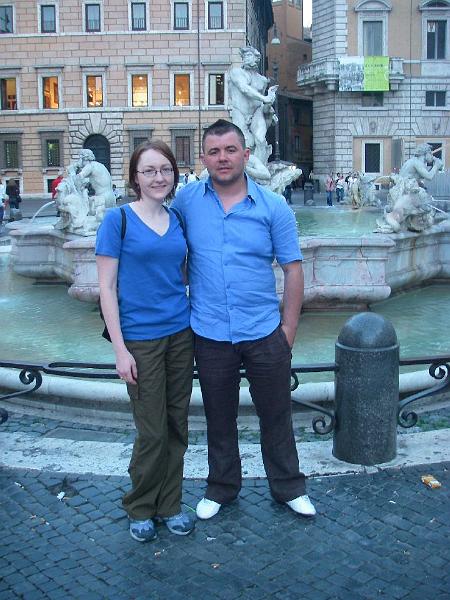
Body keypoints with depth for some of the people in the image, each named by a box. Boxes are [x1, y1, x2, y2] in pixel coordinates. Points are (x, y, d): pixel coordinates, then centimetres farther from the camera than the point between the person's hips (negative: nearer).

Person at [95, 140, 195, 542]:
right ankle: (140, 509, 24)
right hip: (141, 339, -5)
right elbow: (107, 287, -9)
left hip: (181, 334, 5)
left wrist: (196, 326, 9)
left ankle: (170, 505, 28)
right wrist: (120, 349, -13)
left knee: (177, 426, 11)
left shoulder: (177, 221, 7)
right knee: (152, 432, 2)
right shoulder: (118, 219, -7)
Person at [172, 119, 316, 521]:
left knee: (276, 414, 13)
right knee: (219, 418, 17)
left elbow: (293, 268, -2)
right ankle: (222, 488, 36)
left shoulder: (273, 206, -4)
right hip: (210, 333, 1)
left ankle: (289, 487, 33)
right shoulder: (187, 201, -1)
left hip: (265, 332, 0)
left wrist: (289, 326, -4)